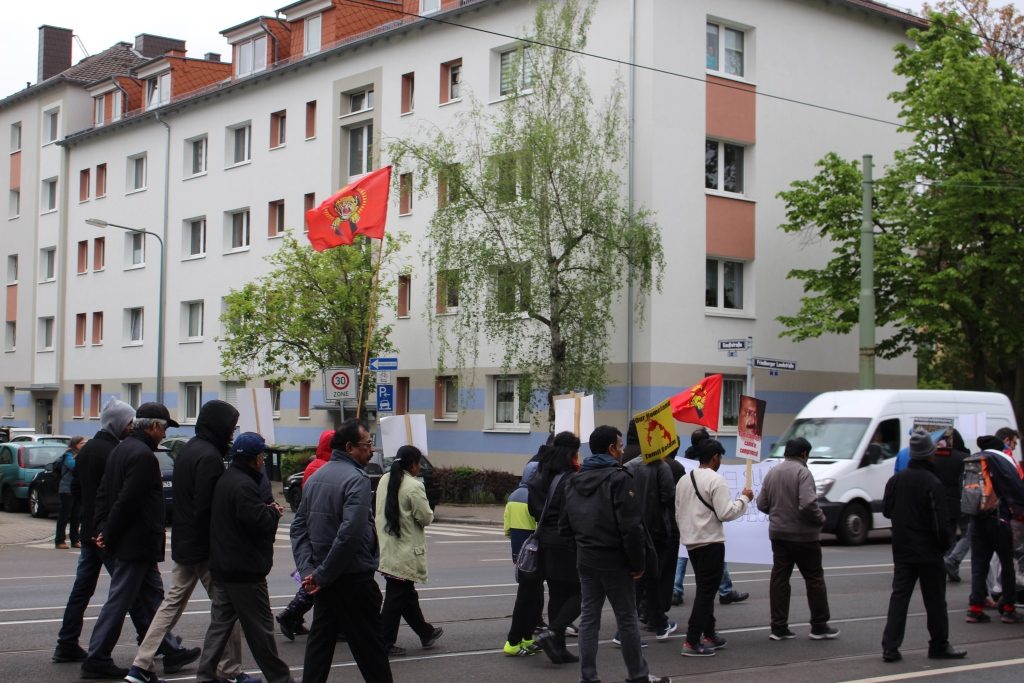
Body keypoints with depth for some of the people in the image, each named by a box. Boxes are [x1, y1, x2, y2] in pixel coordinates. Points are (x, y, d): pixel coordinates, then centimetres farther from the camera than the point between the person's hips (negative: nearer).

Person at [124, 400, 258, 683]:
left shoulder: (188, 450, 13)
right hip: (206, 547, -9)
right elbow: (207, 507, -23)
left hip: (182, 543, 9)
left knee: (171, 604, 12)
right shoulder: (210, 456, -18)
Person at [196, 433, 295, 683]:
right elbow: (259, 521, -26)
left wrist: (268, 511, 9)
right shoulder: (244, 484, -20)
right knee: (260, 629, 1)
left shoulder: (225, 480, 12)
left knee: (220, 623, 12)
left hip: (222, 567, 9)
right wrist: (273, 512, -7)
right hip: (245, 571, -9)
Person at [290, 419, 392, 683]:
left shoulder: (315, 477, 10)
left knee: (320, 641, 13)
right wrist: (322, 575, -17)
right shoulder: (357, 479, -16)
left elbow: (299, 527, 9)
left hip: (324, 581, 8)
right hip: (353, 579, -7)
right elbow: (351, 533, -26)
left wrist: (308, 569, -1)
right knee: (369, 645, 3)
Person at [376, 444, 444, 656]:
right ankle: (384, 644, 6)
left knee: (406, 594, 19)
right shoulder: (413, 486, -19)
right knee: (396, 598, 1)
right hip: (404, 551, -8)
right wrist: (428, 513, 7)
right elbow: (426, 518, -14)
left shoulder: (384, 480, 5)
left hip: (387, 549, 8)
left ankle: (426, 633, 34)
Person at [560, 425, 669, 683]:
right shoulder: (618, 478, -14)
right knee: (627, 619, 4)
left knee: (589, 617, 9)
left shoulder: (574, 481, 10)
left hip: (585, 559, 7)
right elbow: (631, 526, -19)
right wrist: (638, 562, -12)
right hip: (614, 560, -6)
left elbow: (564, 524, 12)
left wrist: (581, 548, 16)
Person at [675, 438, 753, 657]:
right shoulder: (716, 480, -14)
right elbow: (725, 513, -19)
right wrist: (744, 499, -7)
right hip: (710, 542, -8)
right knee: (706, 591, -5)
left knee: (704, 589, 19)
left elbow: (678, 513, 15)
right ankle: (692, 642, -9)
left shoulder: (684, 480, 10)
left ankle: (708, 635, 25)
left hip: (691, 542, 8)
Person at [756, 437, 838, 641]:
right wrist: (820, 519, -10)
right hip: (803, 535, -6)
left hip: (778, 534, 6)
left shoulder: (772, 473, 7)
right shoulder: (802, 473, -15)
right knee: (814, 578, 6)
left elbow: (762, 504, 9)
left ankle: (779, 627, 8)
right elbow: (808, 504, -26)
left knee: (779, 578, 8)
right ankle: (819, 626, 12)